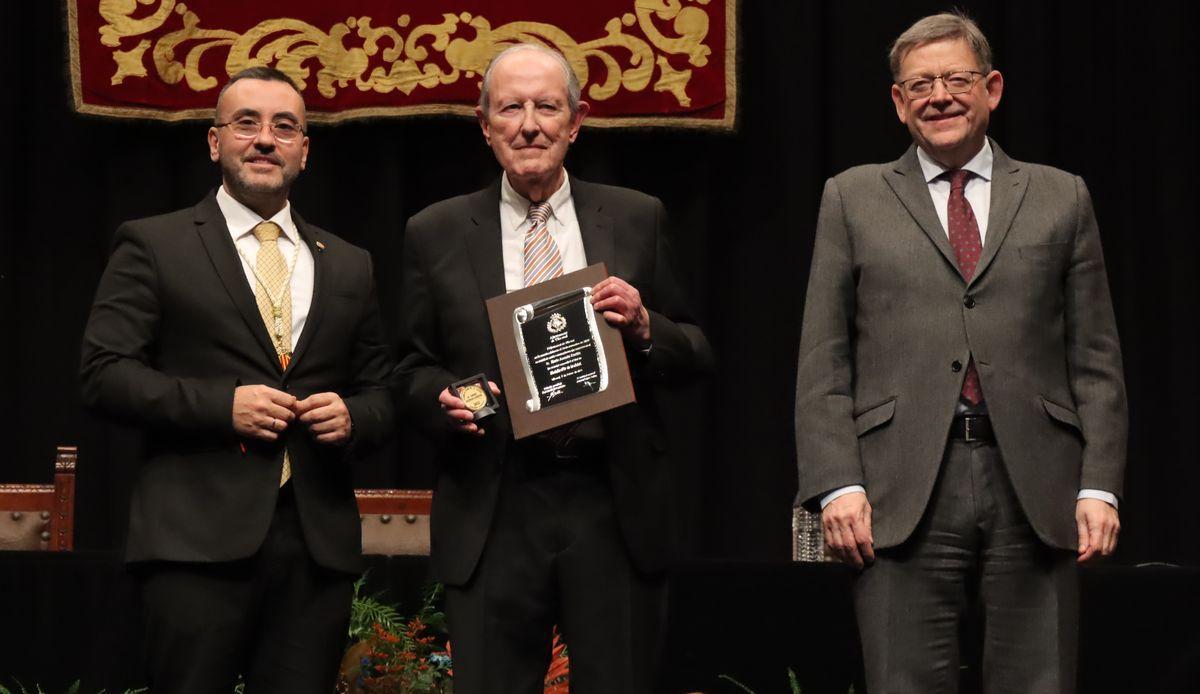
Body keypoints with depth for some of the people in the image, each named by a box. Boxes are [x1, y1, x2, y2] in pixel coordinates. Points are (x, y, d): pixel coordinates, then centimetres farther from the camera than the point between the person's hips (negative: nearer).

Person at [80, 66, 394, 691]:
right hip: (198, 539, -4)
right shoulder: (153, 246, 5)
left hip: (319, 543, 4)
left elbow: (382, 392, 20)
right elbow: (105, 374, -2)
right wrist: (221, 404, -13)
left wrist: (353, 417, -4)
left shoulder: (349, 266, 18)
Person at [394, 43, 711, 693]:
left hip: (614, 510, 1)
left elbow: (696, 355, 10)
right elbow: (412, 370, 11)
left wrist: (644, 327, -11)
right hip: (493, 516, 0)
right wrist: (446, 398, -11)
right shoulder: (435, 235, 7)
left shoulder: (636, 219, 7)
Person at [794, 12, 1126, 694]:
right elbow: (823, 363, 7)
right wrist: (838, 484, -5)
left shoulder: (1061, 198, 13)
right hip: (904, 497, -1)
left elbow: (1096, 361, 10)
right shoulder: (854, 199, 12)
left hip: (1036, 492, 1)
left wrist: (1100, 485, 0)